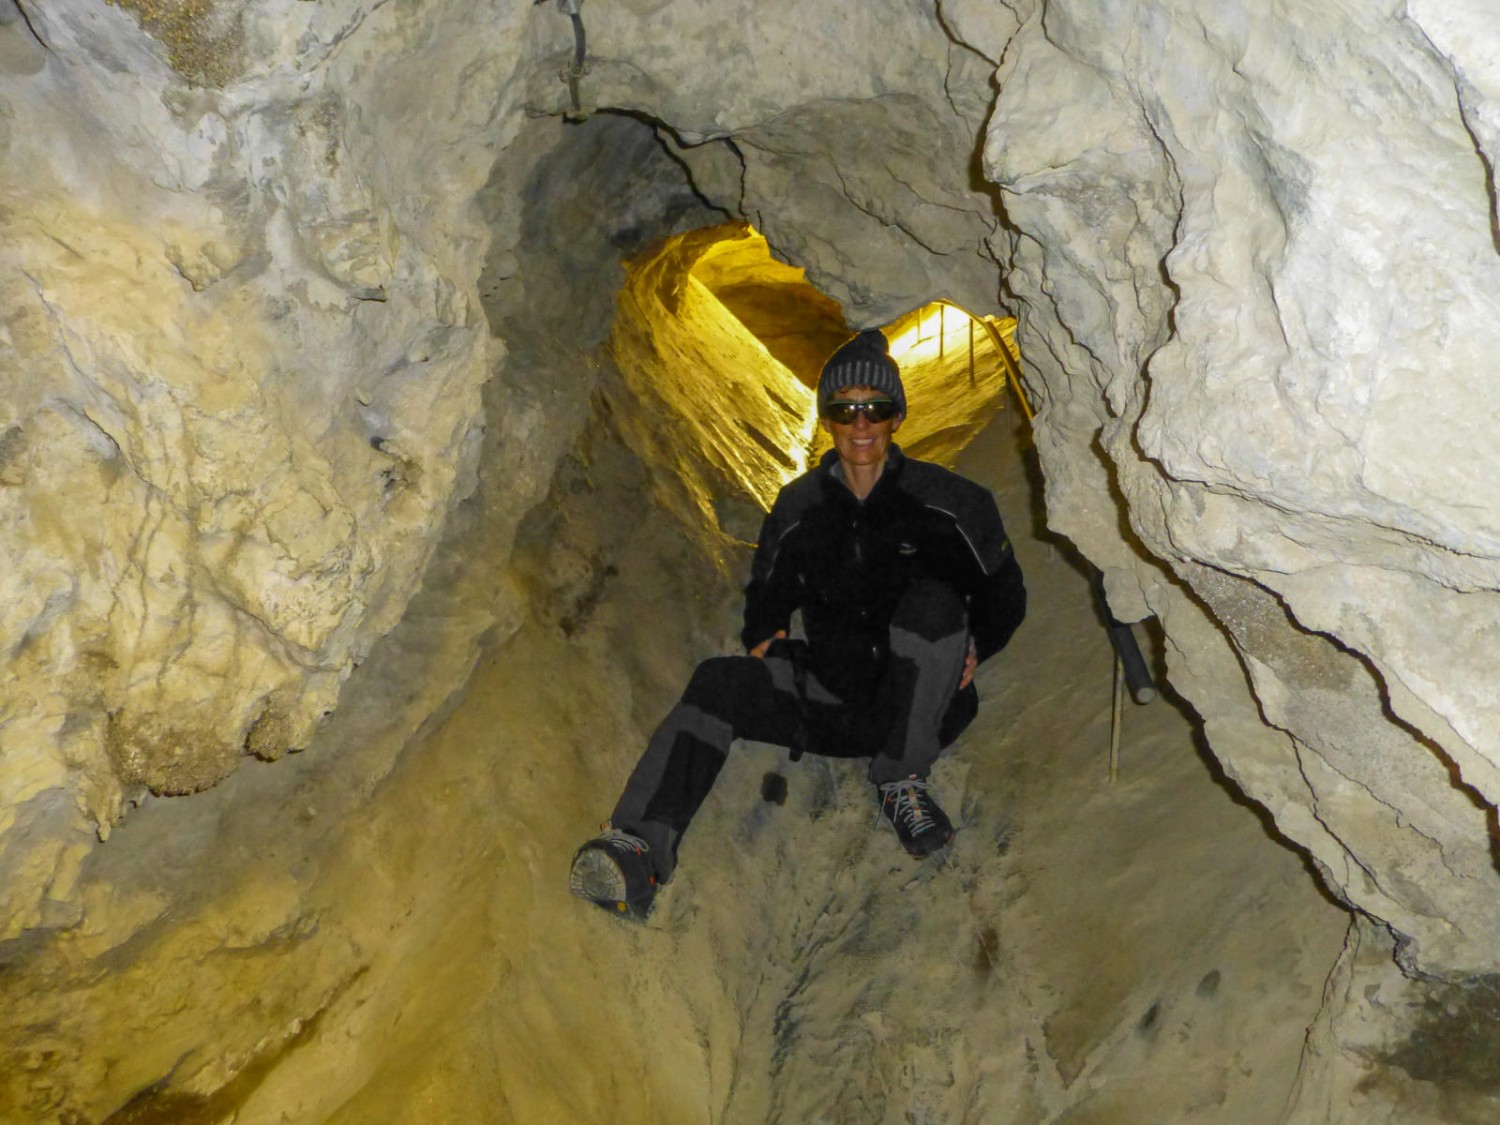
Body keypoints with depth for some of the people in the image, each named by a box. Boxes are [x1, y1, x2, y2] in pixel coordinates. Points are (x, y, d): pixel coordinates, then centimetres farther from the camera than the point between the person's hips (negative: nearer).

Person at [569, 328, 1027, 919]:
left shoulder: (949, 501, -3)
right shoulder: (800, 506, 6)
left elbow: (1005, 597, 8)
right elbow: (767, 592, 19)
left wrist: (972, 648, -11)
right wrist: (763, 636, -2)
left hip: (924, 701, -2)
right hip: (833, 697, 3)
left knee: (932, 600, -31)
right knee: (718, 683, -22)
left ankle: (901, 781, -19)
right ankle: (639, 852, -42)